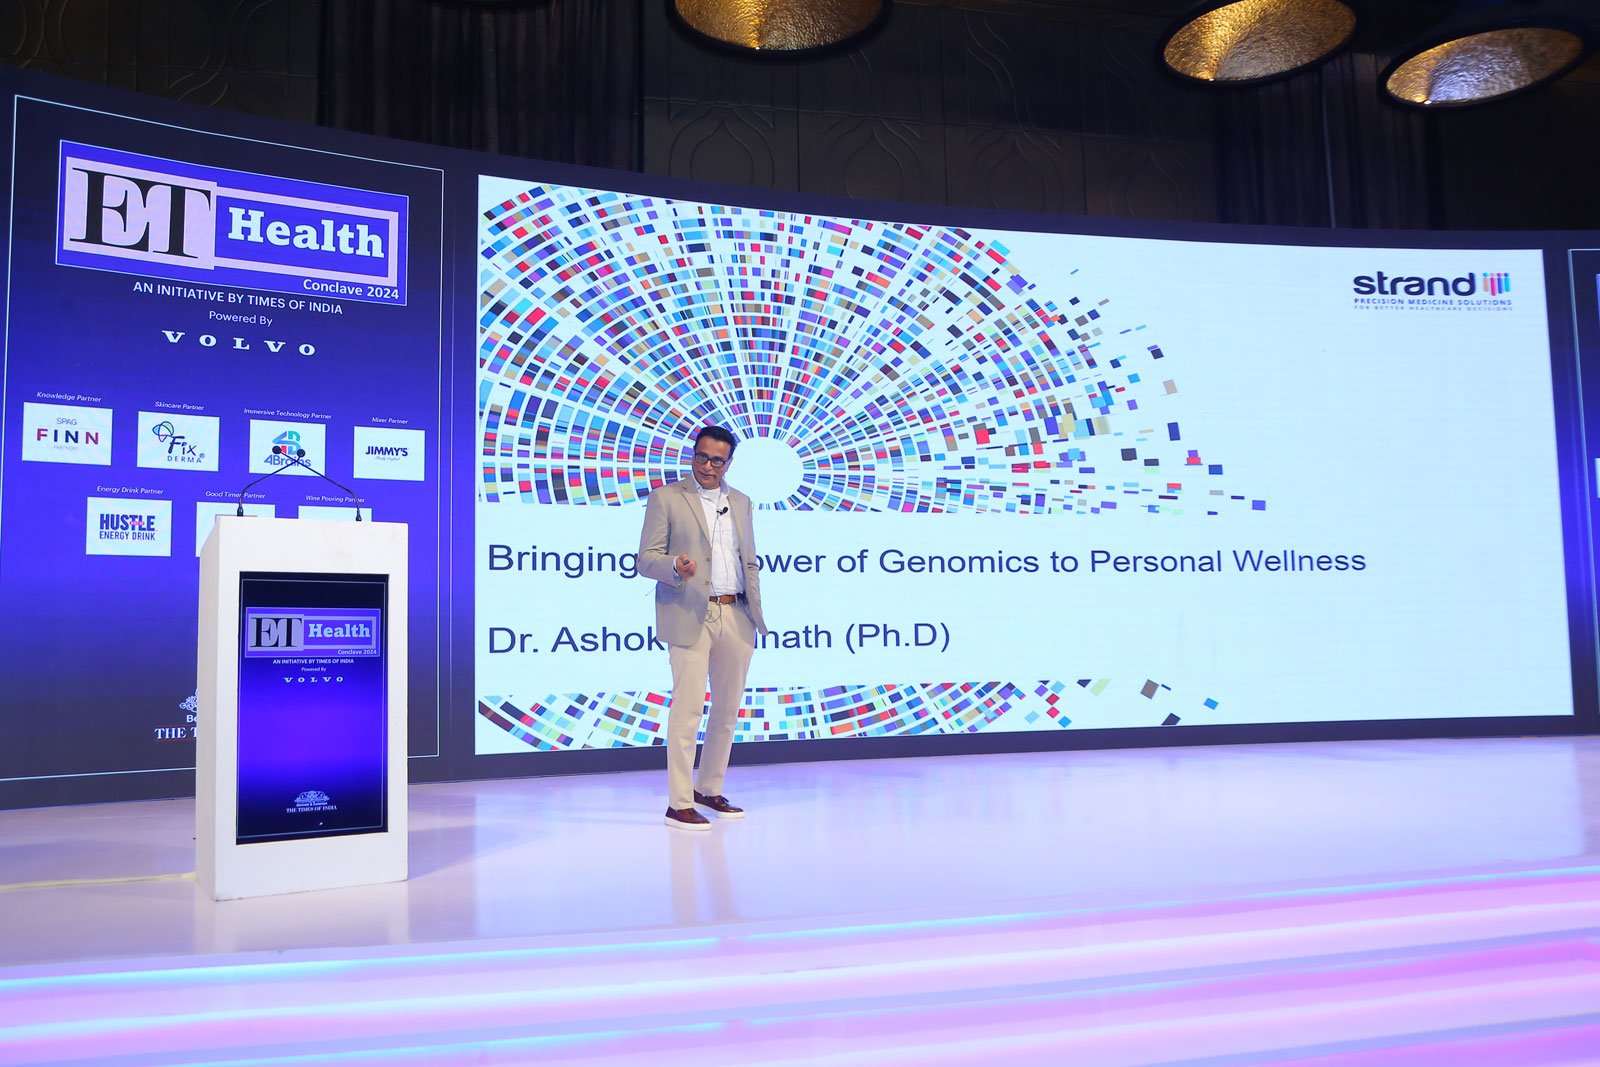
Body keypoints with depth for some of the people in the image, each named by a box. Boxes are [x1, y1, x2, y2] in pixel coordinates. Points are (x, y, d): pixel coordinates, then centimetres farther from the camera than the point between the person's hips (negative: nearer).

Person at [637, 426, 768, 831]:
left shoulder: (740, 502, 17)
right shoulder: (666, 498, 1)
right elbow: (646, 560, -4)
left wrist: (755, 612, 13)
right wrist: (675, 566, -24)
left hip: (735, 618, 6)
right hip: (690, 617, -5)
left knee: (727, 710, 10)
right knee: (688, 709, -7)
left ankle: (710, 790, 24)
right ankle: (679, 804, 0)